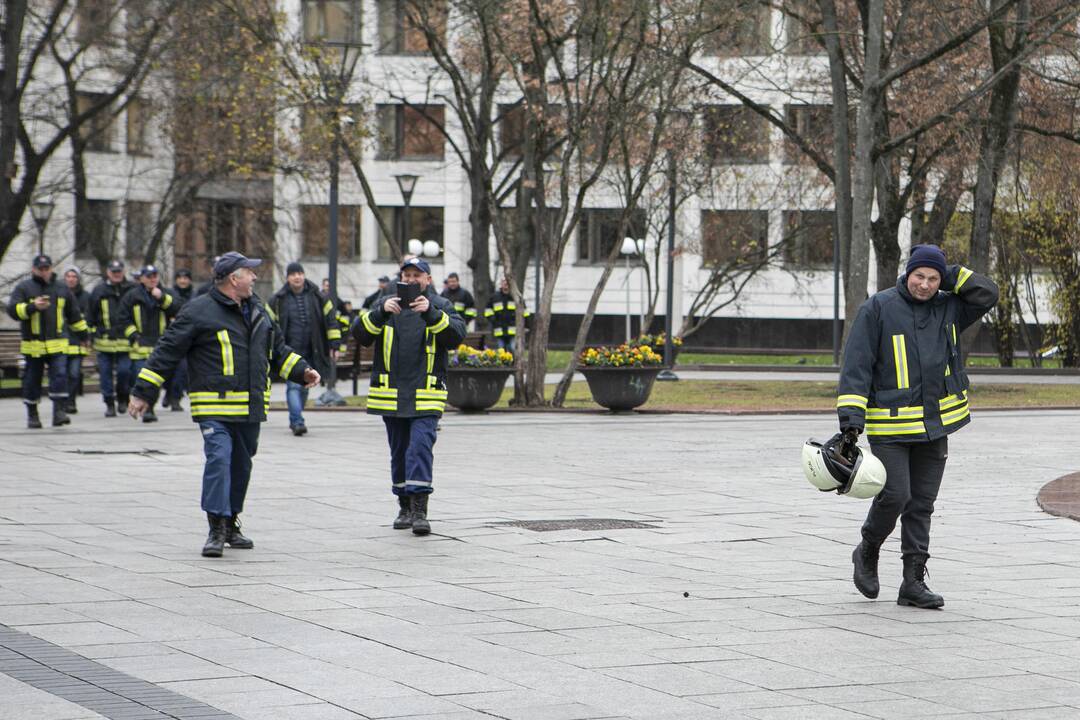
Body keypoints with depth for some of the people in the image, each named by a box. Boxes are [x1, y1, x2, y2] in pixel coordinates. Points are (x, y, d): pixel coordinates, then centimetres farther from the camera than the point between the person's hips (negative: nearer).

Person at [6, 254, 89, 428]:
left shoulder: (62, 289, 11)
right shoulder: (24, 288, 1)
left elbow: (74, 315, 21)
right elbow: (12, 309, -12)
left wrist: (84, 335, 23)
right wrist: (32, 307, -26)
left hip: (57, 345, 1)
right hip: (33, 345, -1)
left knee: (60, 376, -13)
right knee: (32, 380, 6)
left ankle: (59, 411, -12)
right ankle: (32, 414, 19)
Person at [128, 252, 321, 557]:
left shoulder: (257, 310, 15)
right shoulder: (199, 311, -8)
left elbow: (278, 350, 28)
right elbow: (167, 352, -5)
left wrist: (301, 371, 16)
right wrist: (143, 393, -6)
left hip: (250, 407, 7)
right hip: (215, 408, -7)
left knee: (241, 465, 12)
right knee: (219, 460, -16)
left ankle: (230, 524, 25)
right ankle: (216, 530, -13)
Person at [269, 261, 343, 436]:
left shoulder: (316, 296, 4)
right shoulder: (279, 299, 0)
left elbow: (330, 319, 8)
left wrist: (335, 345, 3)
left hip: (310, 352, 3)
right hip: (290, 350, -3)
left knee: (304, 387, 11)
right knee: (294, 385, -15)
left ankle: (295, 419, 25)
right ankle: (297, 421, -19)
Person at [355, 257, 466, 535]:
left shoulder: (440, 306, 5)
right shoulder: (387, 304, 10)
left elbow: (456, 335, -11)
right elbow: (361, 335, -1)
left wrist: (431, 313, -24)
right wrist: (381, 312, -18)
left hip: (426, 397, -3)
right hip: (391, 394, 3)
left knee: (421, 447, -15)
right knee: (399, 453, 11)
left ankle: (420, 510, -17)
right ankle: (405, 507, 22)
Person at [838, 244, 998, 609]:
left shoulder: (947, 308, 9)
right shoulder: (878, 309, -6)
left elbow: (988, 293, 4)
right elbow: (856, 364, -8)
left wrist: (949, 276, -2)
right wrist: (851, 416, -16)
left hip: (934, 426, 5)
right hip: (889, 426, -5)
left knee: (922, 504, 5)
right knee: (895, 495, -12)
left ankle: (913, 582, 10)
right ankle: (867, 552, 16)